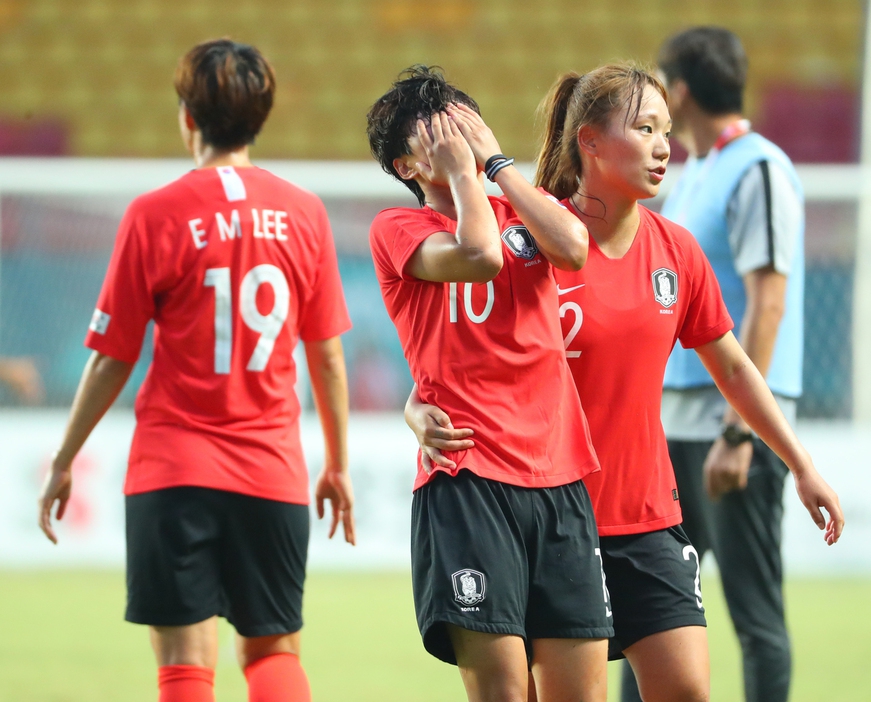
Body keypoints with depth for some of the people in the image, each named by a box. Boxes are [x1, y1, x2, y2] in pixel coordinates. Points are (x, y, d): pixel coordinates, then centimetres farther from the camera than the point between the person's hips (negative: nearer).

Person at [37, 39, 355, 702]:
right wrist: (338, 466, 19)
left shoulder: (155, 214, -6)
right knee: (273, 649, 15)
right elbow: (328, 355, 7)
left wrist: (63, 463, 9)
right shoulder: (304, 212, 2)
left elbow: (112, 361, -2)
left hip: (175, 471, -3)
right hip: (274, 472, 3)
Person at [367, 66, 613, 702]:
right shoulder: (398, 229, 5)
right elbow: (478, 254, -16)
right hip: (467, 481, -4)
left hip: (559, 478, 4)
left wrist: (494, 158, 3)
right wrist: (462, 168, -1)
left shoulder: (520, 210, 20)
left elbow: (572, 247, -3)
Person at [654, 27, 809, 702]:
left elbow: (766, 307, -18)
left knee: (755, 610, -5)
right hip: (673, 420, 9)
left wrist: (737, 433, -23)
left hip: (735, 424, -9)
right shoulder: (690, 176, 16)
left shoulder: (759, 172, -11)